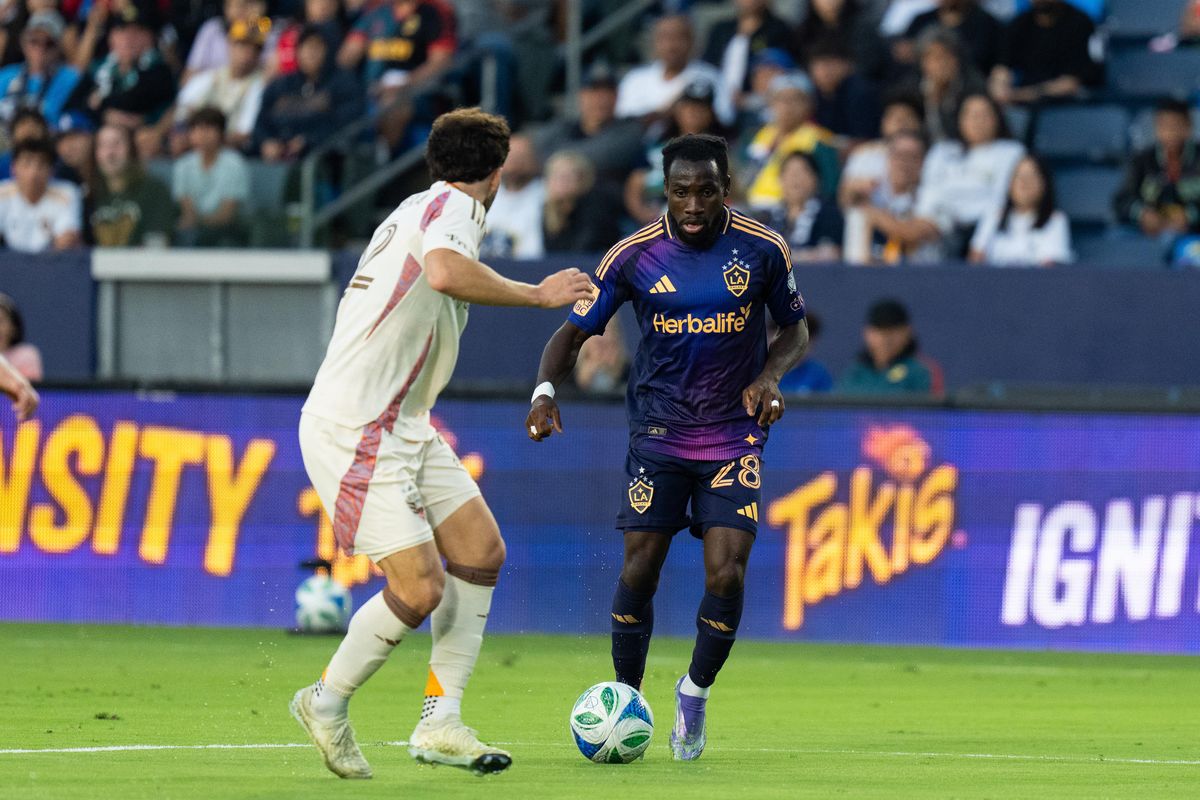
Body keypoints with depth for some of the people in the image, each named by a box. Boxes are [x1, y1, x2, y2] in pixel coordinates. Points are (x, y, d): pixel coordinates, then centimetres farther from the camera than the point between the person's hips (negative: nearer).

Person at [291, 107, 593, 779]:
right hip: (352, 433, -10)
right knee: (420, 588, -14)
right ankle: (328, 703, 9)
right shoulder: (454, 207, -13)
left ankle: (441, 723, 9)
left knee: (482, 552, 7)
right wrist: (537, 295, -28)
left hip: (404, 426, 10)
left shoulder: (422, 209, 16)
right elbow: (445, 271, -36)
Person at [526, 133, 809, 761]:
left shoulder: (762, 250, -6)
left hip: (735, 435, 0)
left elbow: (794, 329, 8)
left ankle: (695, 693, 12)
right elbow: (575, 331, -1)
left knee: (727, 575, -12)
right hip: (658, 432, 0)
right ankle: (626, 698, 14)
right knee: (640, 569, -6)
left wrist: (770, 375, -12)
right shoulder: (634, 256, -7)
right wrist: (546, 389, -20)